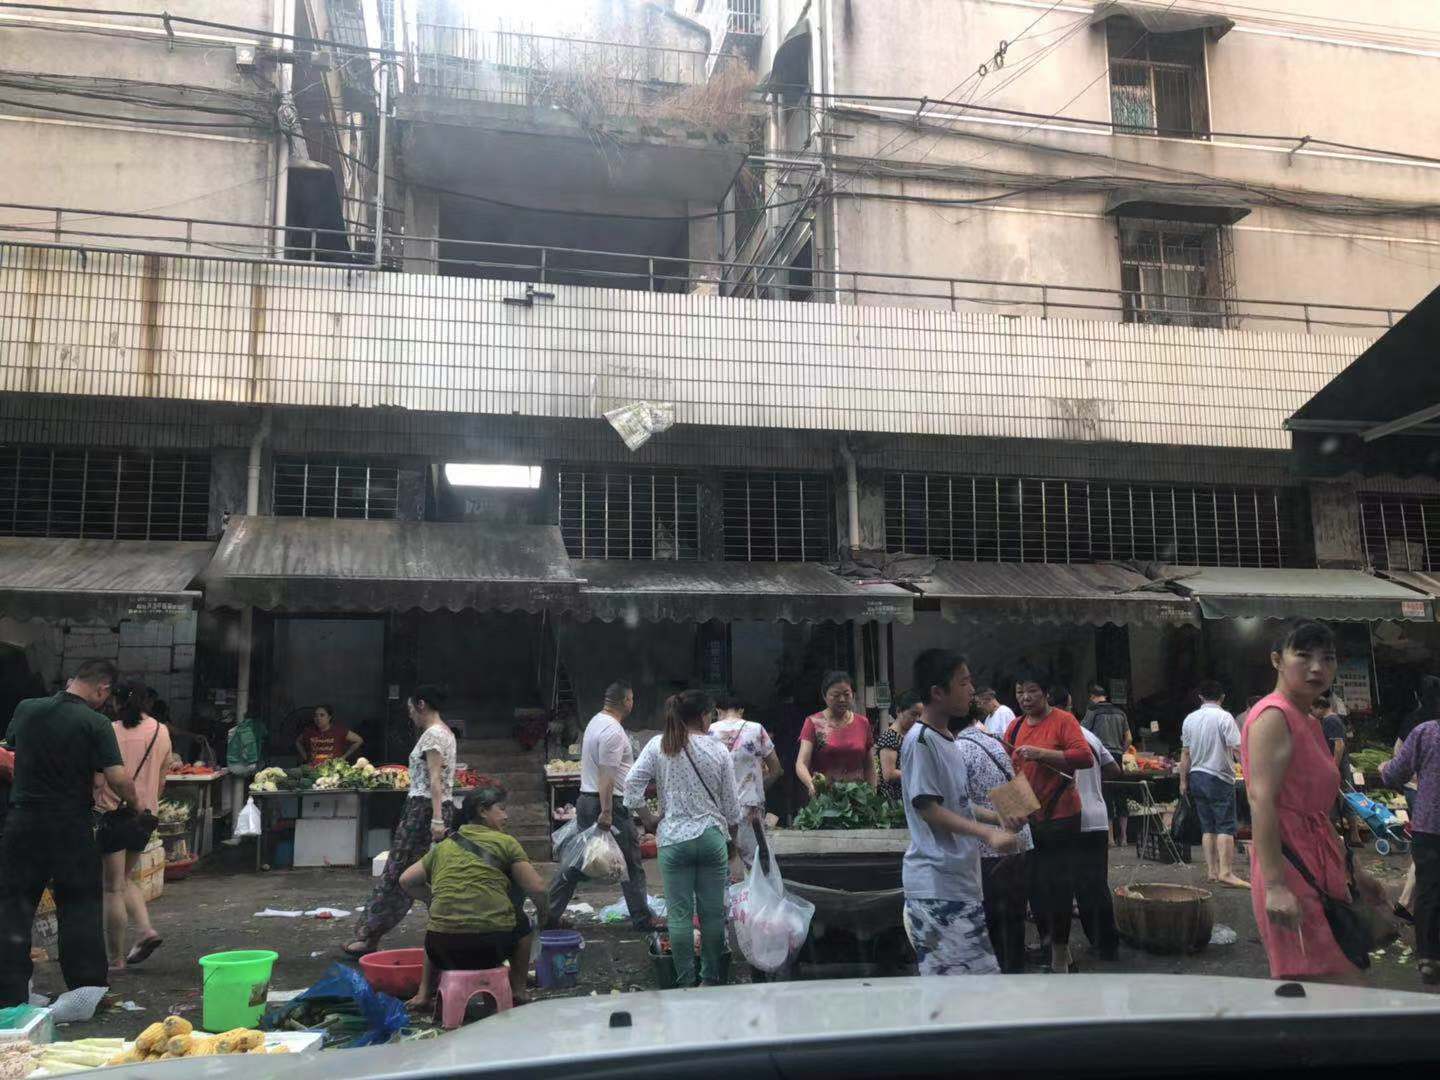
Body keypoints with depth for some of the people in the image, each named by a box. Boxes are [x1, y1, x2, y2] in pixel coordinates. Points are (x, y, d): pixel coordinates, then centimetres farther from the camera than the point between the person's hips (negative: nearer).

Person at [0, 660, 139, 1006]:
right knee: (80, 909, 9)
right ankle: (89, 988, 15)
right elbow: (118, 778, -18)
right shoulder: (95, 723, -13)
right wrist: (133, 802, 2)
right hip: (72, 827, -3)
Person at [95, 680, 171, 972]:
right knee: (125, 878, 23)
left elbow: (98, 779, -12)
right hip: (146, 813, 5)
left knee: (113, 888, 4)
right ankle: (145, 931, 5)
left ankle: (117, 958, 9)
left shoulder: (111, 732, -11)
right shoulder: (161, 732, 3)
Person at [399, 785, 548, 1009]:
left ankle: (424, 994, 32)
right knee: (522, 923, 29)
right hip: (493, 945, -3)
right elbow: (537, 889, 1)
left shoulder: (443, 846, 16)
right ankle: (517, 992, 26)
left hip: (443, 949, 4)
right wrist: (542, 911, 21)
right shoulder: (505, 842, 5)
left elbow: (405, 881, 19)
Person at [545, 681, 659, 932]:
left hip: (585, 799, 10)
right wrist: (606, 812, -26)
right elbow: (607, 775, -24)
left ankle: (549, 914, 14)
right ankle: (642, 918, 11)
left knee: (577, 860, 13)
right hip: (610, 802, -10)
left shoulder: (596, 721, 13)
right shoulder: (613, 731, -18)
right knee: (632, 864, 3)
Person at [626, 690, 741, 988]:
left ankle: (686, 982, 9)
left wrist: (649, 820, 7)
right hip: (713, 837, 0)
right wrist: (732, 838, 18)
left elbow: (631, 785, -6)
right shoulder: (718, 749, -1)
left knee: (680, 913, 5)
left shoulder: (658, 746, -1)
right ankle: (710, 979, 18)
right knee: (712, 912, 9)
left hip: (674, 840, 0)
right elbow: (731, 802, 4)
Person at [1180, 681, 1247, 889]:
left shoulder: (1189, 719, 8)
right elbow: (1238, 748, -16)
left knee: (1208, 827, 10)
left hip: (1196, 777, 6)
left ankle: (1211, 870, 10)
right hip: (1219, 778, -6)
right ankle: (1225, 872, -11)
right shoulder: (1224, 717, -9)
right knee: (1226, 827, -5)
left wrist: (1183, 780, 17)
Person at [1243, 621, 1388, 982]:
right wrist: (1274, 885, -28)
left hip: (1322, 869, 10)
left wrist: (1352, 872, 27)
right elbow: (1261, 798, -21)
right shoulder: (1274, 716, -11)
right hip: (1292, 870, -10)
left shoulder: (1310, 722, 20)